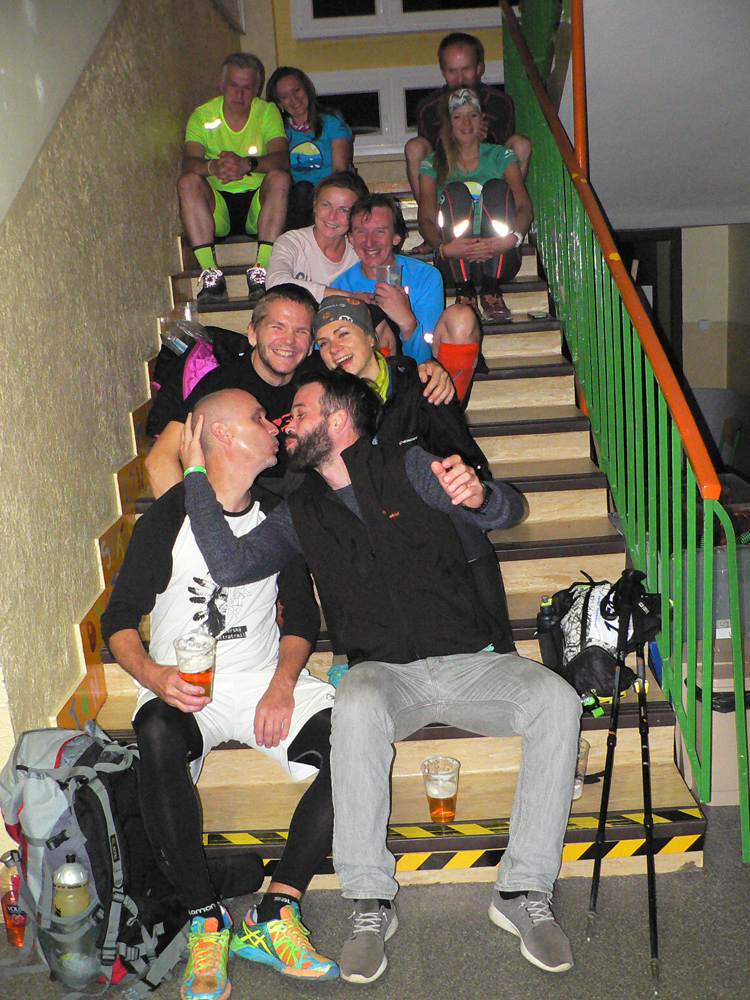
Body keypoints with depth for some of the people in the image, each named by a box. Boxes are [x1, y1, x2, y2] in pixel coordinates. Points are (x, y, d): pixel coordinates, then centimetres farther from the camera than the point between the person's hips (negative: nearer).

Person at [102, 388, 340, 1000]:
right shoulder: (169, 518, -4)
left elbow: (302, 611, 10)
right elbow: (119, 620, -1)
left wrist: (282, 685, -8)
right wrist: (154, 675, -21)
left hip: (267, 680, 3)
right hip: (182, 689, -3)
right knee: (158, 740, -37)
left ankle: (274, 916, -19)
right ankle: (206, 922, -22)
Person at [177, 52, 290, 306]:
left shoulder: (268, 112, 2)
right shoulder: (202, 116, 2)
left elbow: (282, 159, -16)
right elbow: (189, 162, -14)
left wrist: (247, 164, -36)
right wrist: (214, 167, -38)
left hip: (258, 202, 0)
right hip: (218, 204, 1)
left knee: (279, 177, -29)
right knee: (188, 182, -26)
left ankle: (262, 270, -37)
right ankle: (210, 273, -35)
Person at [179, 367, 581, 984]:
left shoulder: (410, 470, 6)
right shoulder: (301, 513, 14)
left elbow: (506, 512, -6)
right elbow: (231, 564, 0)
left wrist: (477, 493, -30)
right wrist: (197, 476, 2)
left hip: (467, 661, 0)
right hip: (383, 672, 0)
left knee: (556, 701, -27)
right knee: (357, 710, -35)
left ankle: (523, 890, -18)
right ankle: (371, 904, -24)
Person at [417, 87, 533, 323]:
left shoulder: (501, 157, 16)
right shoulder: (433, 164, 15)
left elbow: (524, 206, 0)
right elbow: (425, 219, 0)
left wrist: (513, 238, -23)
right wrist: (443, 246, -24)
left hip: (500, 258, 1)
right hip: (455, 260, -1)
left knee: (497, 187, -22)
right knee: (454, 191, -23)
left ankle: (491, 290, -26)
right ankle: (465, 290, -27)